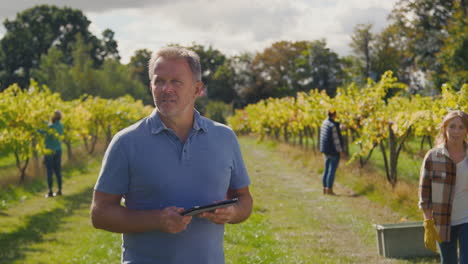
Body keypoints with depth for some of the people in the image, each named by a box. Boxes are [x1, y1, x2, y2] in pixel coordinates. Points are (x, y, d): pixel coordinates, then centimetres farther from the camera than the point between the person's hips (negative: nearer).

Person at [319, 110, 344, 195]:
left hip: (326, 151, 9)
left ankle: (325, 188, 16)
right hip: (334, 151, -9)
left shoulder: (325, 122, 5)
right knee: (332, 170, -4)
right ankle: (329, 189, -3)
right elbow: (335, 139, -18)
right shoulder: (333, 125, -20)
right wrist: (340, 150, -11)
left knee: (326, 170, 13)